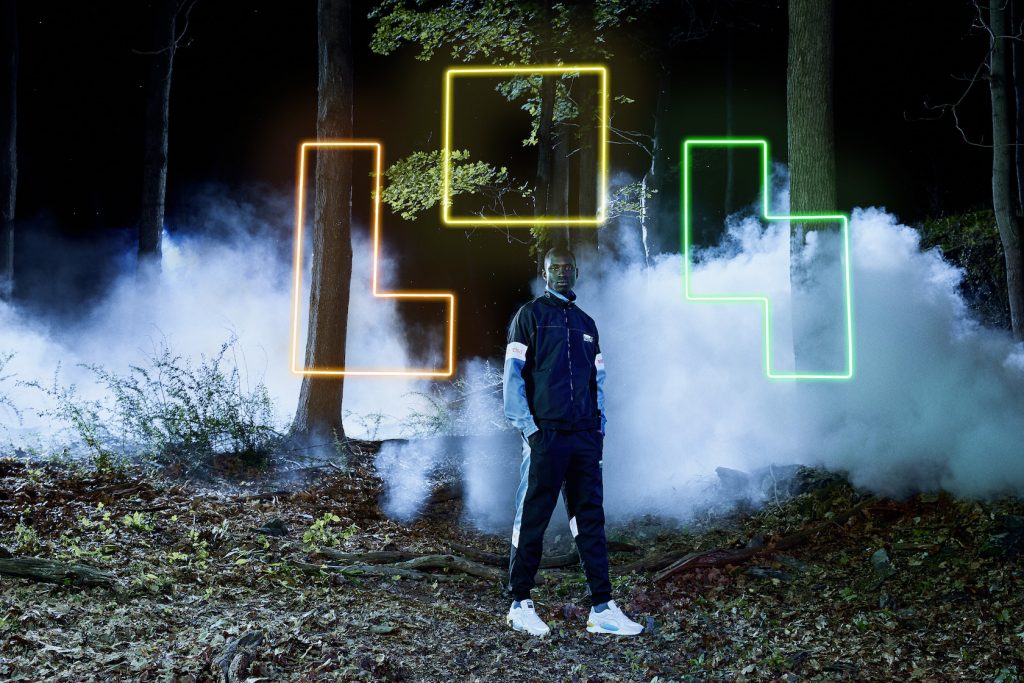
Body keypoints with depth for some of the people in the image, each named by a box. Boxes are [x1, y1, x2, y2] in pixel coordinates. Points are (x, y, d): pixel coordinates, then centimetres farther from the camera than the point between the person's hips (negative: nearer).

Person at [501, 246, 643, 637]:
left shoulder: (586, 324, 20)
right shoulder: (530, 315, 4)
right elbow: (513, 376, -2)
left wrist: (600, 427, 9)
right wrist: (527, 428, -10)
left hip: (584, 438, 5)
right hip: (545, 435, -5)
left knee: (591, 521, 4)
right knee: (532, 521, -1)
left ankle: (602, 608, 6)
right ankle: (520, 605, 8)